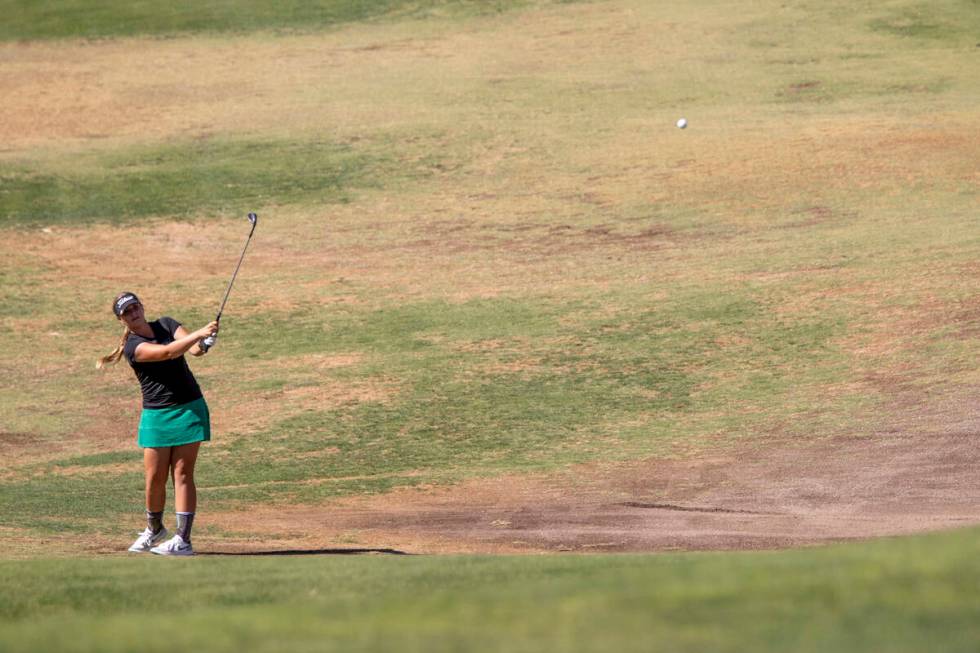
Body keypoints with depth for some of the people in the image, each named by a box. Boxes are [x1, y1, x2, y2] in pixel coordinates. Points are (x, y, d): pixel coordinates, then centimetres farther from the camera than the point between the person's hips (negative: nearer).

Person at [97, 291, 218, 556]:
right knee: (155, 479, 2)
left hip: (189, 409, 1)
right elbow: (167, 352, -25)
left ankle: (183, 540, -6)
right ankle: (154, 530, 27)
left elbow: (191, 346, -13)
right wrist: (199, 333, -35)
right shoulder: (132, 347, -8)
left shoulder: (166, 324, 4)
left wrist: (200, 346, -37)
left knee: (182, 474, -4)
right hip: (156, 415, -1)